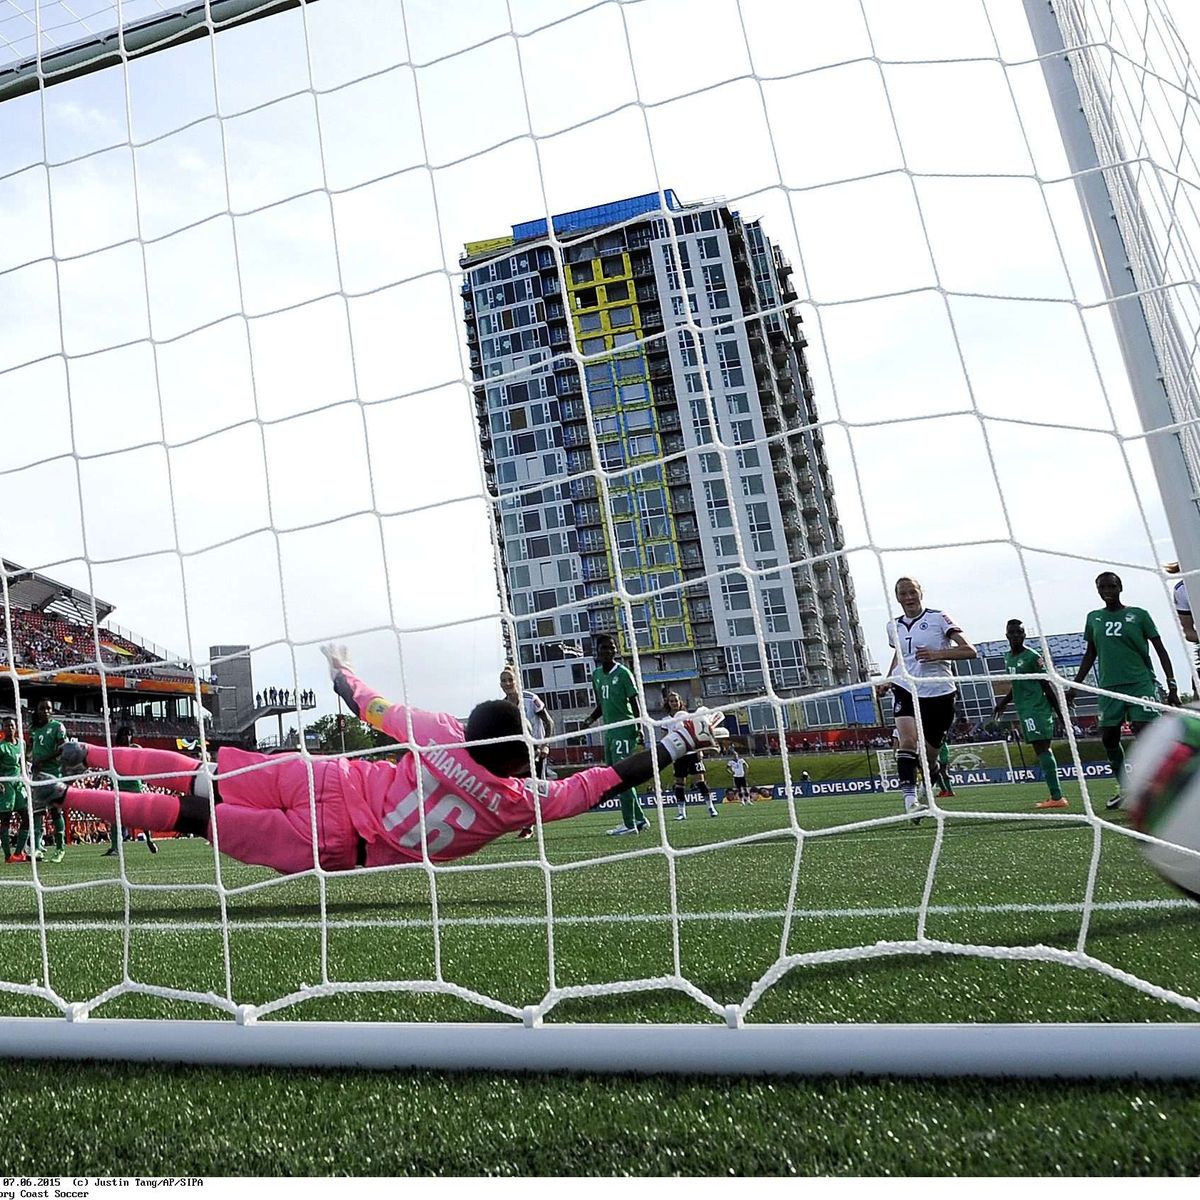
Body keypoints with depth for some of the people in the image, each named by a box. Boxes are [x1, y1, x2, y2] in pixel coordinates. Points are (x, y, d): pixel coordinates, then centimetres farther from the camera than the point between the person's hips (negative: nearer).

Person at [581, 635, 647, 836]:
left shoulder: (623, 673, -7)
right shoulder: (596, 675, 13)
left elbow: (634, 702, -8)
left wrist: (639, 727, -16)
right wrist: (590, 719, 5)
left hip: (624, 729, -8)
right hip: (609, 730, 8)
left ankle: (629, 823, -6)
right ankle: (639, 818, 20)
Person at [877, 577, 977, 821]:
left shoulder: (938, 618, -1)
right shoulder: (894, 626, 11)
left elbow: (969, 651, -6)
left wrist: (938, 654, -20)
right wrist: (888, 680, 14)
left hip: (939, 693, -2)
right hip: (906, 689, 2)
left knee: (928, 757, 6)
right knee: (907, 740, -26)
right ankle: (909, 796, -29)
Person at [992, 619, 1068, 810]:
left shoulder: (1032, 656, -9)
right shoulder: (1007, 657, 15)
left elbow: (1047, 686, -8)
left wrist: (1059, 713, -8)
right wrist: (1003, 702, 18)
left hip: (1037, 708, -8)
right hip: (1023, 710, 8)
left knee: (1042, 748, -14)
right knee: (1041, 749, 8)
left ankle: (1056, 797, -17)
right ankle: (1056, 795, 11)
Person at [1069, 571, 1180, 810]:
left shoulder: (1138, 615, 1)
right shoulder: (1093, 618, 11)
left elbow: (1161, 650, 2)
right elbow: (1090, 655, 18)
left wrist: (1171, 685, -5)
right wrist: (1074, 686, 15)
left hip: (1140, 683, -4)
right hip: (1109, 687, 4)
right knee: (1108, 738, 4)